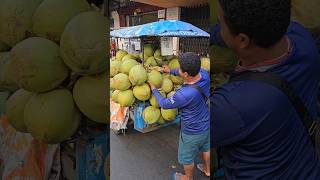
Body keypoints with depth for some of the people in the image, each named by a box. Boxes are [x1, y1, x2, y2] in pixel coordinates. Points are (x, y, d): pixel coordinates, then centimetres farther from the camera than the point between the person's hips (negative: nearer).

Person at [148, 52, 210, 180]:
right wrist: (171, 71, 12)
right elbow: (190, 72, 4)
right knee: (205, 148, 33)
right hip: (206, 124, 7)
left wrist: (154, 89, -4)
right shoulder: (204, 74, -22)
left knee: (187, 157, 23)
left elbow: (164, 104, -20)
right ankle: (207, 170, 59)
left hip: (192, 132, -7)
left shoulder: (184, 94, -40)